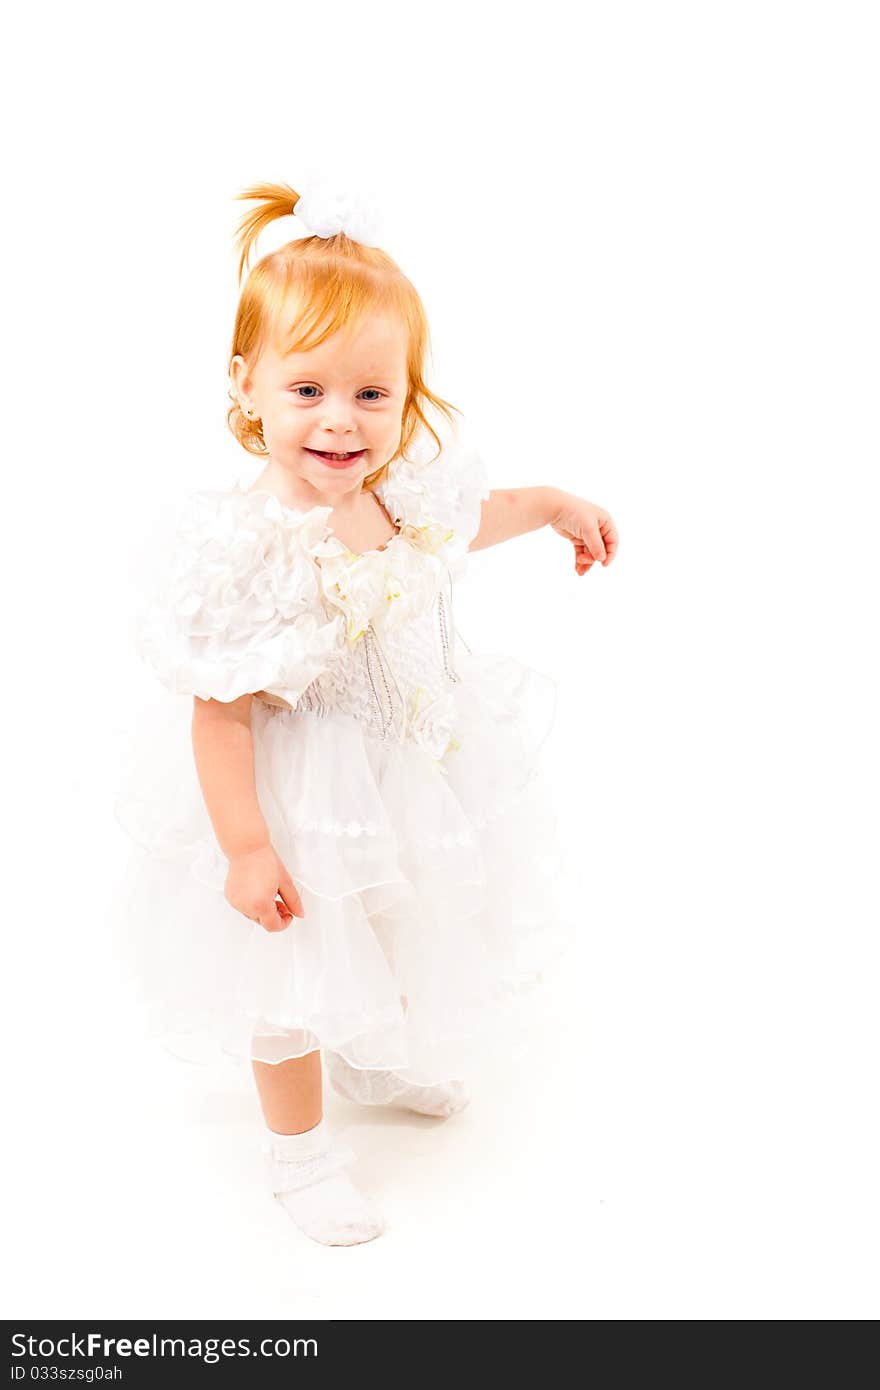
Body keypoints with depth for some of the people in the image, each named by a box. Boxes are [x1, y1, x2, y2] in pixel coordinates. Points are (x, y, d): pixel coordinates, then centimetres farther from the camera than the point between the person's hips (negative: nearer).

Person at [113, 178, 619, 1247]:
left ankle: (375, 1064, 63)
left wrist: (554, 504, 18)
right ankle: (299, 1151, 43)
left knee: (399, 943, 31)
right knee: (295, 982, 15)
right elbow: (219, 713, -26)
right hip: (305, 808, -7)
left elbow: (461, 523, 13)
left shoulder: (403, 485, -13)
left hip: (413, 781, 7)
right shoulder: (251, 551, -33)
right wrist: (246, 847, -24)